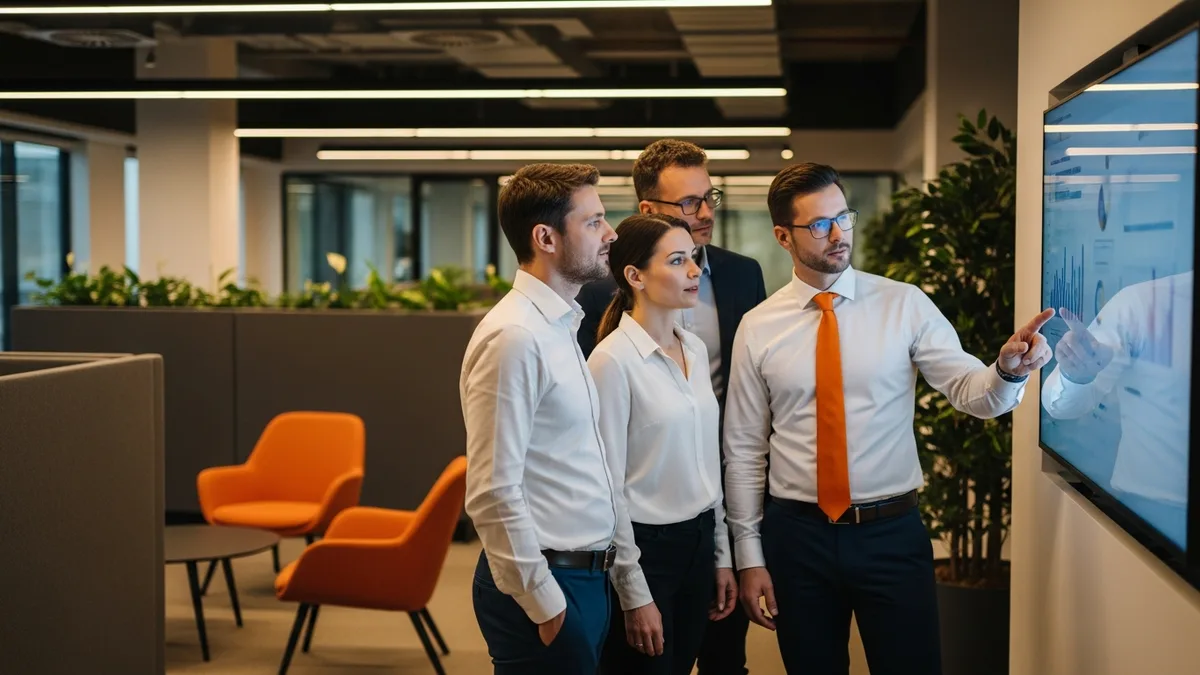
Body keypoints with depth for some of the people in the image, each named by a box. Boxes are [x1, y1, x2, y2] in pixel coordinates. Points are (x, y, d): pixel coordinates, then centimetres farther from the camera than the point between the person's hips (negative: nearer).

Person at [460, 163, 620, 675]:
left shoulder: (561, 326, 11)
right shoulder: (513, 337, -18)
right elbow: (492, 494, -21)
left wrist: (587, 585, 15)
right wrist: (544, 605, -17)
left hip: (586, 576, 9)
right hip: (545, 591, -9)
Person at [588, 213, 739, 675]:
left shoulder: (696, 349, 6)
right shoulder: (613, 359, -16)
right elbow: (608, 488, -15)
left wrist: (721, 554, 13)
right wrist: (633, 594, -14)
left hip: (696, 544, 7)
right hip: (644, 548, -7)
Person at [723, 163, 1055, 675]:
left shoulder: (905, 305, -1)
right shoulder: (758, 328, 0)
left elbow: (973, 392, -8)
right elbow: (744, 449, 2)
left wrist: (1008, 370, -31)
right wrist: (750, 555, 1)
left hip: (892, 534, 0)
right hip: (796, 535, 1)